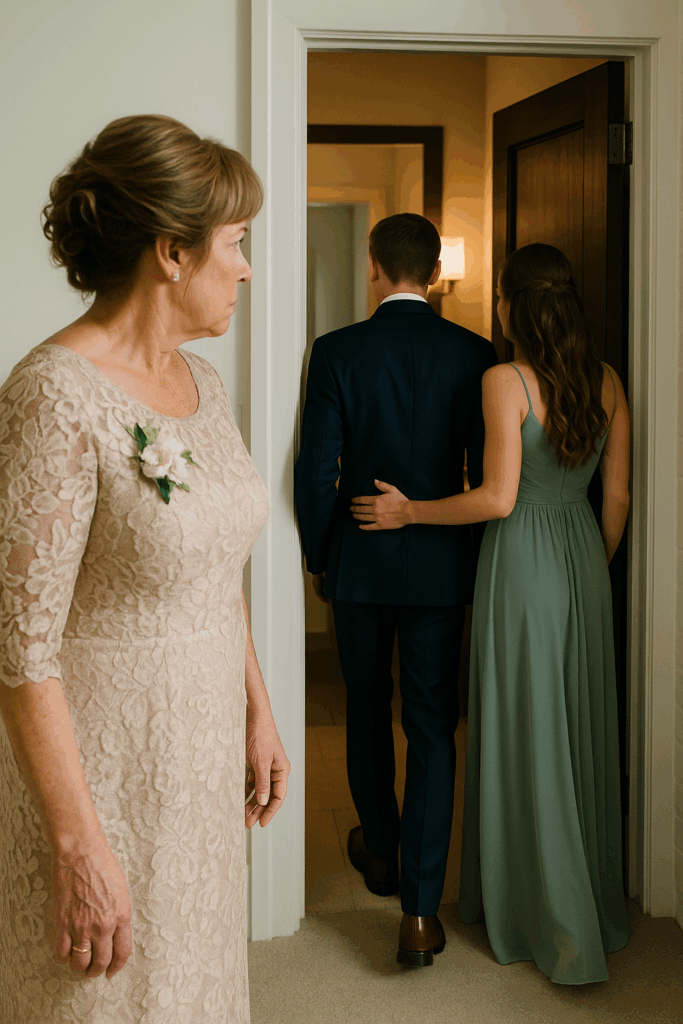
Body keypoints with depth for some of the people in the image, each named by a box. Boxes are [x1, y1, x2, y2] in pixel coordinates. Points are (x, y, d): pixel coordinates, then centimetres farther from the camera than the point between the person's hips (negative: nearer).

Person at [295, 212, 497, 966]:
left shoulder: (336, 352, -8)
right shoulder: (472, 354, -5)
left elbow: (314, 471, -9)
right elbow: (487, 471, -3)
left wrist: (318, 558, 6)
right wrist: (481, 560, 10)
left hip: (359, 563, 0)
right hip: (441, 566, 0)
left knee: (367, 711, 20)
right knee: (432, 727, 5)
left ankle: (380, 849, 39)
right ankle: (419, 909, 4)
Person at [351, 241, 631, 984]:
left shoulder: (505, 381, -15)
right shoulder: (606, 381, 3)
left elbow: (497, 499, -19)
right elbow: (617, 495, 6)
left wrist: (409, 512, -7)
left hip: (522, 561, -6)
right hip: (582, 558, 6)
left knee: (525, 735, 4)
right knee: (581, 730, 17)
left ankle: (555, 927, 13)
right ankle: (597, 902, 31)